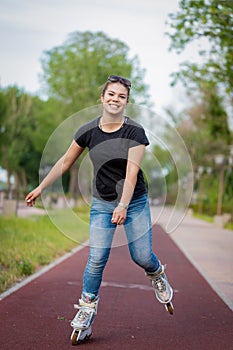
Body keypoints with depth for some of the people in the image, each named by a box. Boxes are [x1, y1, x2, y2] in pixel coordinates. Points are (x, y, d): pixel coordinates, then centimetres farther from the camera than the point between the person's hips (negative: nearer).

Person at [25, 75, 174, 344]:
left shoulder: (134, 132, -13)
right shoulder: (88, 131, -5)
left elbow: (132, 172, -20)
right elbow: (66, 161, 7)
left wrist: (123, 205, -30)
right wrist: (41, 187, 10)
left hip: (135, 202, -1)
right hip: (102, 204, 1)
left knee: (141, 256, -1)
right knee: (97, 259, -8)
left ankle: (157, 275, 35)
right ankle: (87, 308, 10)